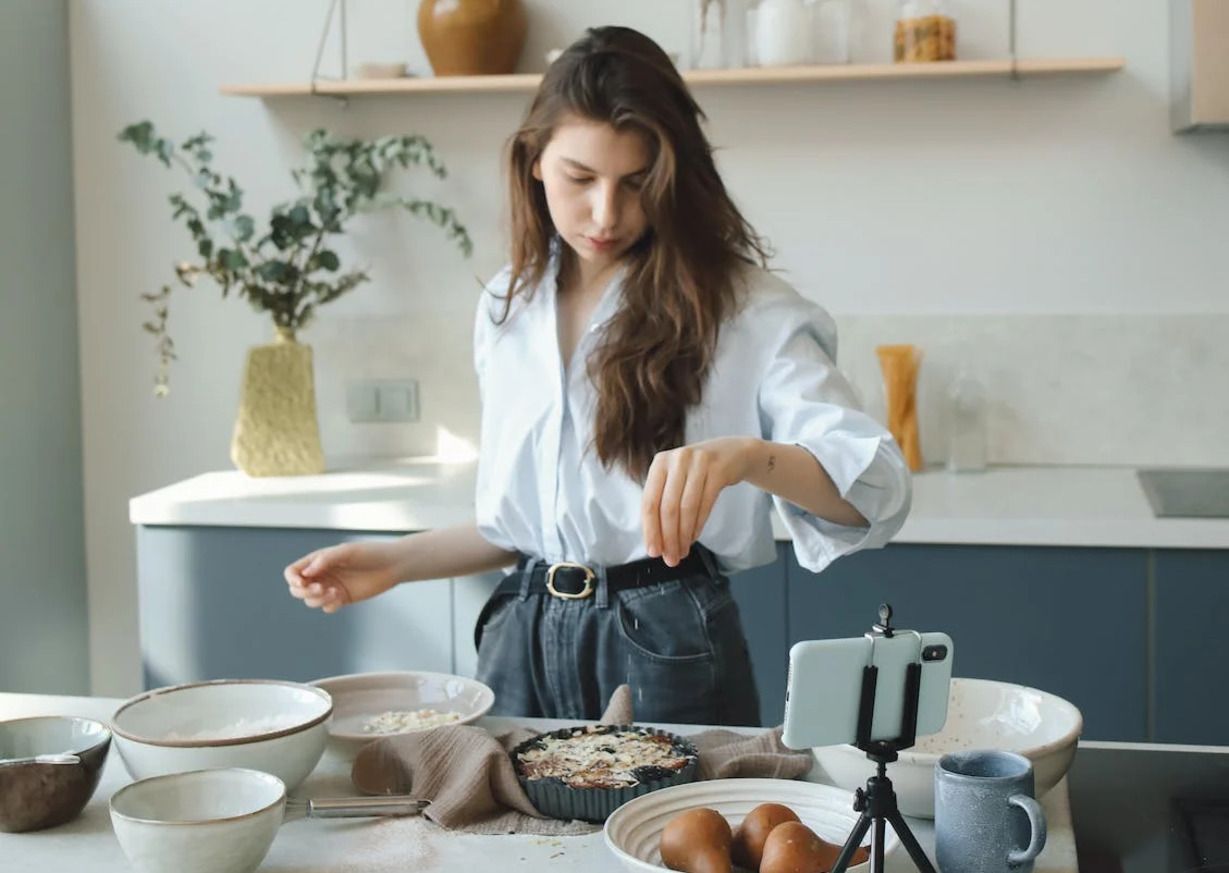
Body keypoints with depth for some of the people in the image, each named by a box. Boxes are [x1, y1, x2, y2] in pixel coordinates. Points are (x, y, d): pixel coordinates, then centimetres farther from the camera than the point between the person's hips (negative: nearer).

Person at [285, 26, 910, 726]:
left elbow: (876, 488, -22)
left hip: (666, 654, -4)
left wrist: (745, 455, -41)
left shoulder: (744, 308, -10)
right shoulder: (509, 307, 7)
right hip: (522, 647, 5)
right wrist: (396, 561, 5)